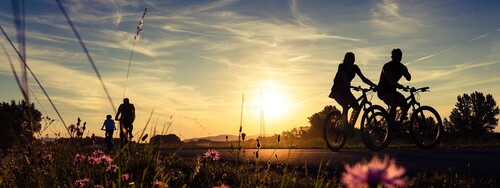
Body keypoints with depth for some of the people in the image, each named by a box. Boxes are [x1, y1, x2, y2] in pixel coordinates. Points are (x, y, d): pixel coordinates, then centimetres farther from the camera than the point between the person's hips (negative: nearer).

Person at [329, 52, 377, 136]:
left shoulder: (355, 68, -3)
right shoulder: (341, 66, -17)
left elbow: (363, 79, -8)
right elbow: (344, 77, -36)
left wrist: (375, 86, -18)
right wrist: (348, 84, -55)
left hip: (346, 90, 5)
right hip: (337, 90, -5)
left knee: (357, 107, -12)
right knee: (345, 106, -28)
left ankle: (351, 126, 2)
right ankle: (345, 127, -21)